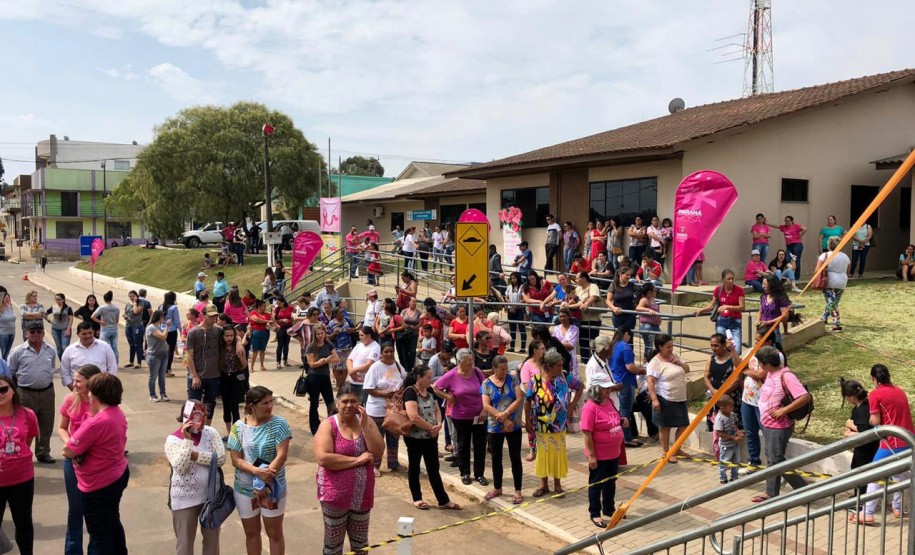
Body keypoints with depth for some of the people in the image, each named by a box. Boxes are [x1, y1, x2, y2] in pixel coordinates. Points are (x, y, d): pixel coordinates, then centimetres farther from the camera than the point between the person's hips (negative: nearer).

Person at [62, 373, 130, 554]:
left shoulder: (96, 422, -30)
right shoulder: (117, 412, -1)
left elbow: (68, 451, -24)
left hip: (99, 485, -9)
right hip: (119, 475, 9)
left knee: (99, 533, 9)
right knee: (113, 522, 26)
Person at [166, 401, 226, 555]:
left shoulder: (210, 433, -3)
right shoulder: (173, 439, -10)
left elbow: (221, 458, -14)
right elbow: (180, 467, -23)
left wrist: (195, 455, -20)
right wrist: (187, 439, -26)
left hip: (211, 495, 2)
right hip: (185, 498, -2)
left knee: (212, 537, 16)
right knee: (185, 541, 11)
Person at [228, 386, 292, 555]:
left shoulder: (279, 424, -11)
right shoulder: (239, 427, -5)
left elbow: (281, 456, -16)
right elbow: (236, 460, -8)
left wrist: (264, 482, -23)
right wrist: (258, 471, -24)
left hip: (273, 488, -2)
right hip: (245, 489, 2)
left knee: (275, 533, 9)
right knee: (251, 533, 16)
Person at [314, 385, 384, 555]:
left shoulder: (367, 421, 0)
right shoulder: (328, 425, -12)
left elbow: (378, 453, -8)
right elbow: (323, 458, -24)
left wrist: (364, 426, -18)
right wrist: (358, 459, -20)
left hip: (362, 495, 4)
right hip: (335, 495, -4)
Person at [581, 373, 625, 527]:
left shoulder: (610, 402, 2)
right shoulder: (590, 407, -23)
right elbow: (587, 433, -23)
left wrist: (622, 421, -2)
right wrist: (591, 456, -22)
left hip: (614, 453, 8)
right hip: (599, 456, -8)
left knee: (611, 482, 22)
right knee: (596, 484, 9)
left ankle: (609, 509, 41)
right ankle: (595, 514, 24)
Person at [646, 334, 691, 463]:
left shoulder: (674, 356, 8)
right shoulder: (655, 362, -14)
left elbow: (687, 369, 16)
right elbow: (651, 382, -18)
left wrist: (679, 362, -5)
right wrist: (654, 400, -24)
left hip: (680, 399, 8)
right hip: (665, 400, -7)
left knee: (684, 425, 13)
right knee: (666, 427, 4)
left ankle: (677, 449, 31)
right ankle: (666, 453, 17)